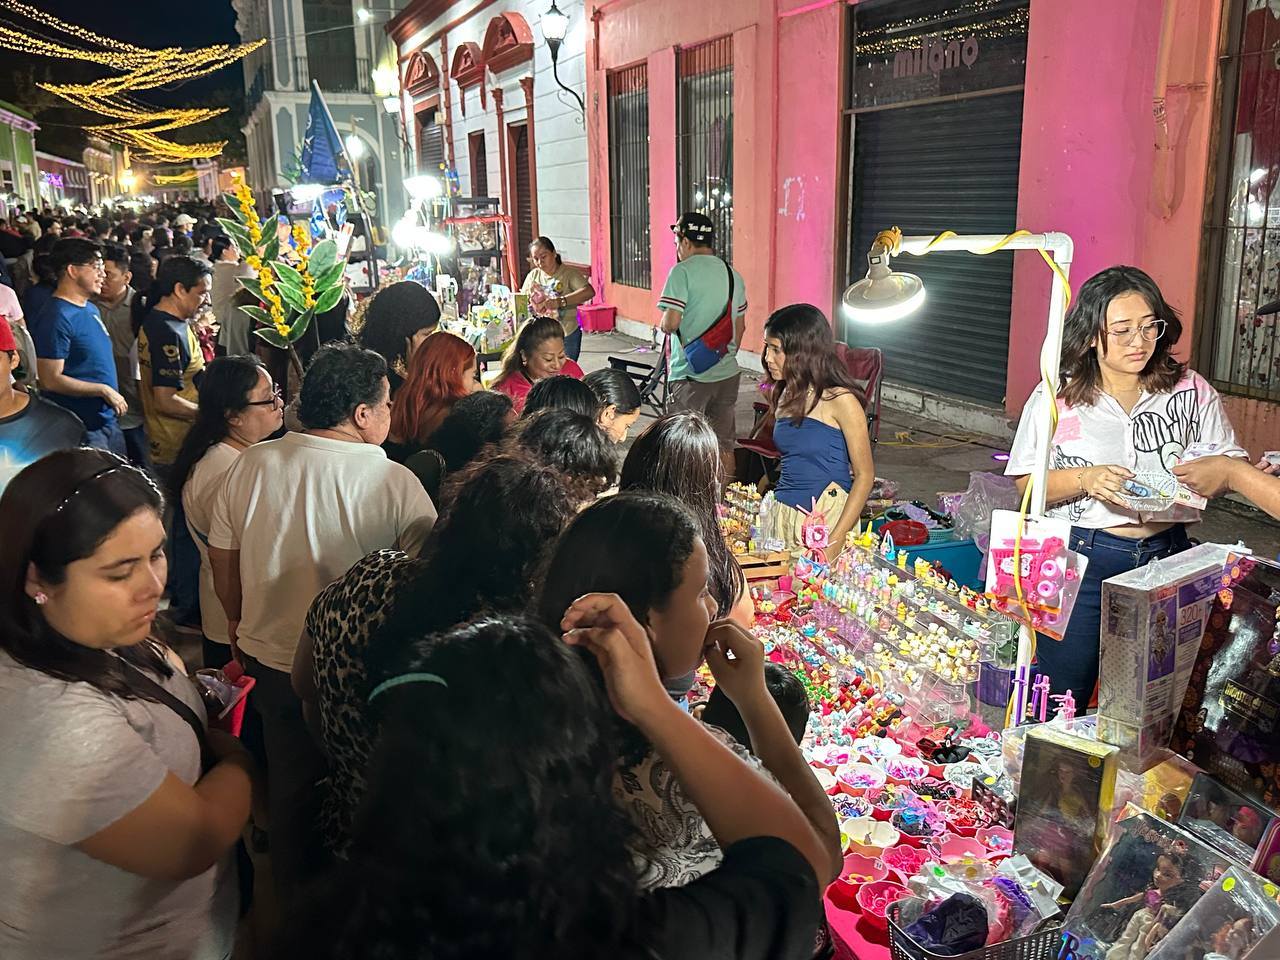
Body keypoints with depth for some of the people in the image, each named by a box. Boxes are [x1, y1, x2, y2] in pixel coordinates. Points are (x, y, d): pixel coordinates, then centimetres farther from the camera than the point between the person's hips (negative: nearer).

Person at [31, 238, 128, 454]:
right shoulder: (57, 318, -18)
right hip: (83, 429, -9)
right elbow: (51, 380, -20)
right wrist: (104, 390, -17)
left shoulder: (91, 309, 11)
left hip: (108, 420, 9)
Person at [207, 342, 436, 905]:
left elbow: (222, 564, 3)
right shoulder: (394, 481, -21)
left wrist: (241, 624, 21)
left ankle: (294, 904, 45)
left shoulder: (251, 465, -9)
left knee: (290, 787, 24)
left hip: (268, 658, 4)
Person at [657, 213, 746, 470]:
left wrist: (663, 325, 3)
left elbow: (671, 322, -19)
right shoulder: (733, 274, 11)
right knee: (724, 445, 13)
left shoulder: (682, 271, -11)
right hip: (727, 373, 6)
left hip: (691, 374, -6)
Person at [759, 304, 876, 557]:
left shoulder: (840, 400, -11)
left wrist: (836, 539, -17)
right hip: (782, 514, 6)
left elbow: (864, 475, -10)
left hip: (827, 517, -6)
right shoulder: (784, 396, 9)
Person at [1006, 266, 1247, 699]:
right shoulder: (1056, 397, -5)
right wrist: (1084, 479, -22)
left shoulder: (1192, 391, 2)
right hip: (1080, 557, -2)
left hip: (1167, 555, 3)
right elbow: (1026, 484, -6)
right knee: (1061, 701, 8)